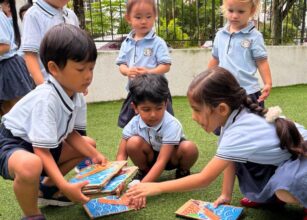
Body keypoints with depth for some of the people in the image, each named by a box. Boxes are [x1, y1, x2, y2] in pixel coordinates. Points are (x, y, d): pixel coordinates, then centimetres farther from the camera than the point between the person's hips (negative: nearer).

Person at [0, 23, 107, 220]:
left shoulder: (77, 97, -6)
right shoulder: (46, 99, -32)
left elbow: (71, 134, 4)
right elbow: (41, 151, -32)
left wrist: (94, 155, -10)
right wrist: (65, 186, -39)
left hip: (43, 145, 9)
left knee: (88, 145, 14)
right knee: (31, 165, -42)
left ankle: (46, 188, 22)